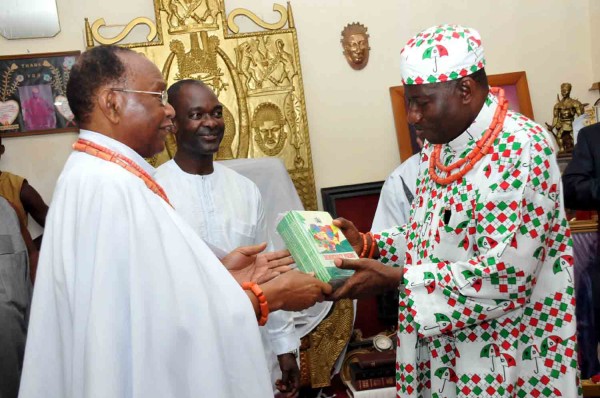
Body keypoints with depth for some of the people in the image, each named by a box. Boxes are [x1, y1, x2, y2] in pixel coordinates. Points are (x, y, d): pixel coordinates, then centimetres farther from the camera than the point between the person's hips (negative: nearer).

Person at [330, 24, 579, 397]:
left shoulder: (520, 148, -20)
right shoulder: (439, 147, 5)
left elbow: (506, 276, -27)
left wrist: (394, 278, -24)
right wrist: (369, 244, -3)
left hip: (504, 364, -7)